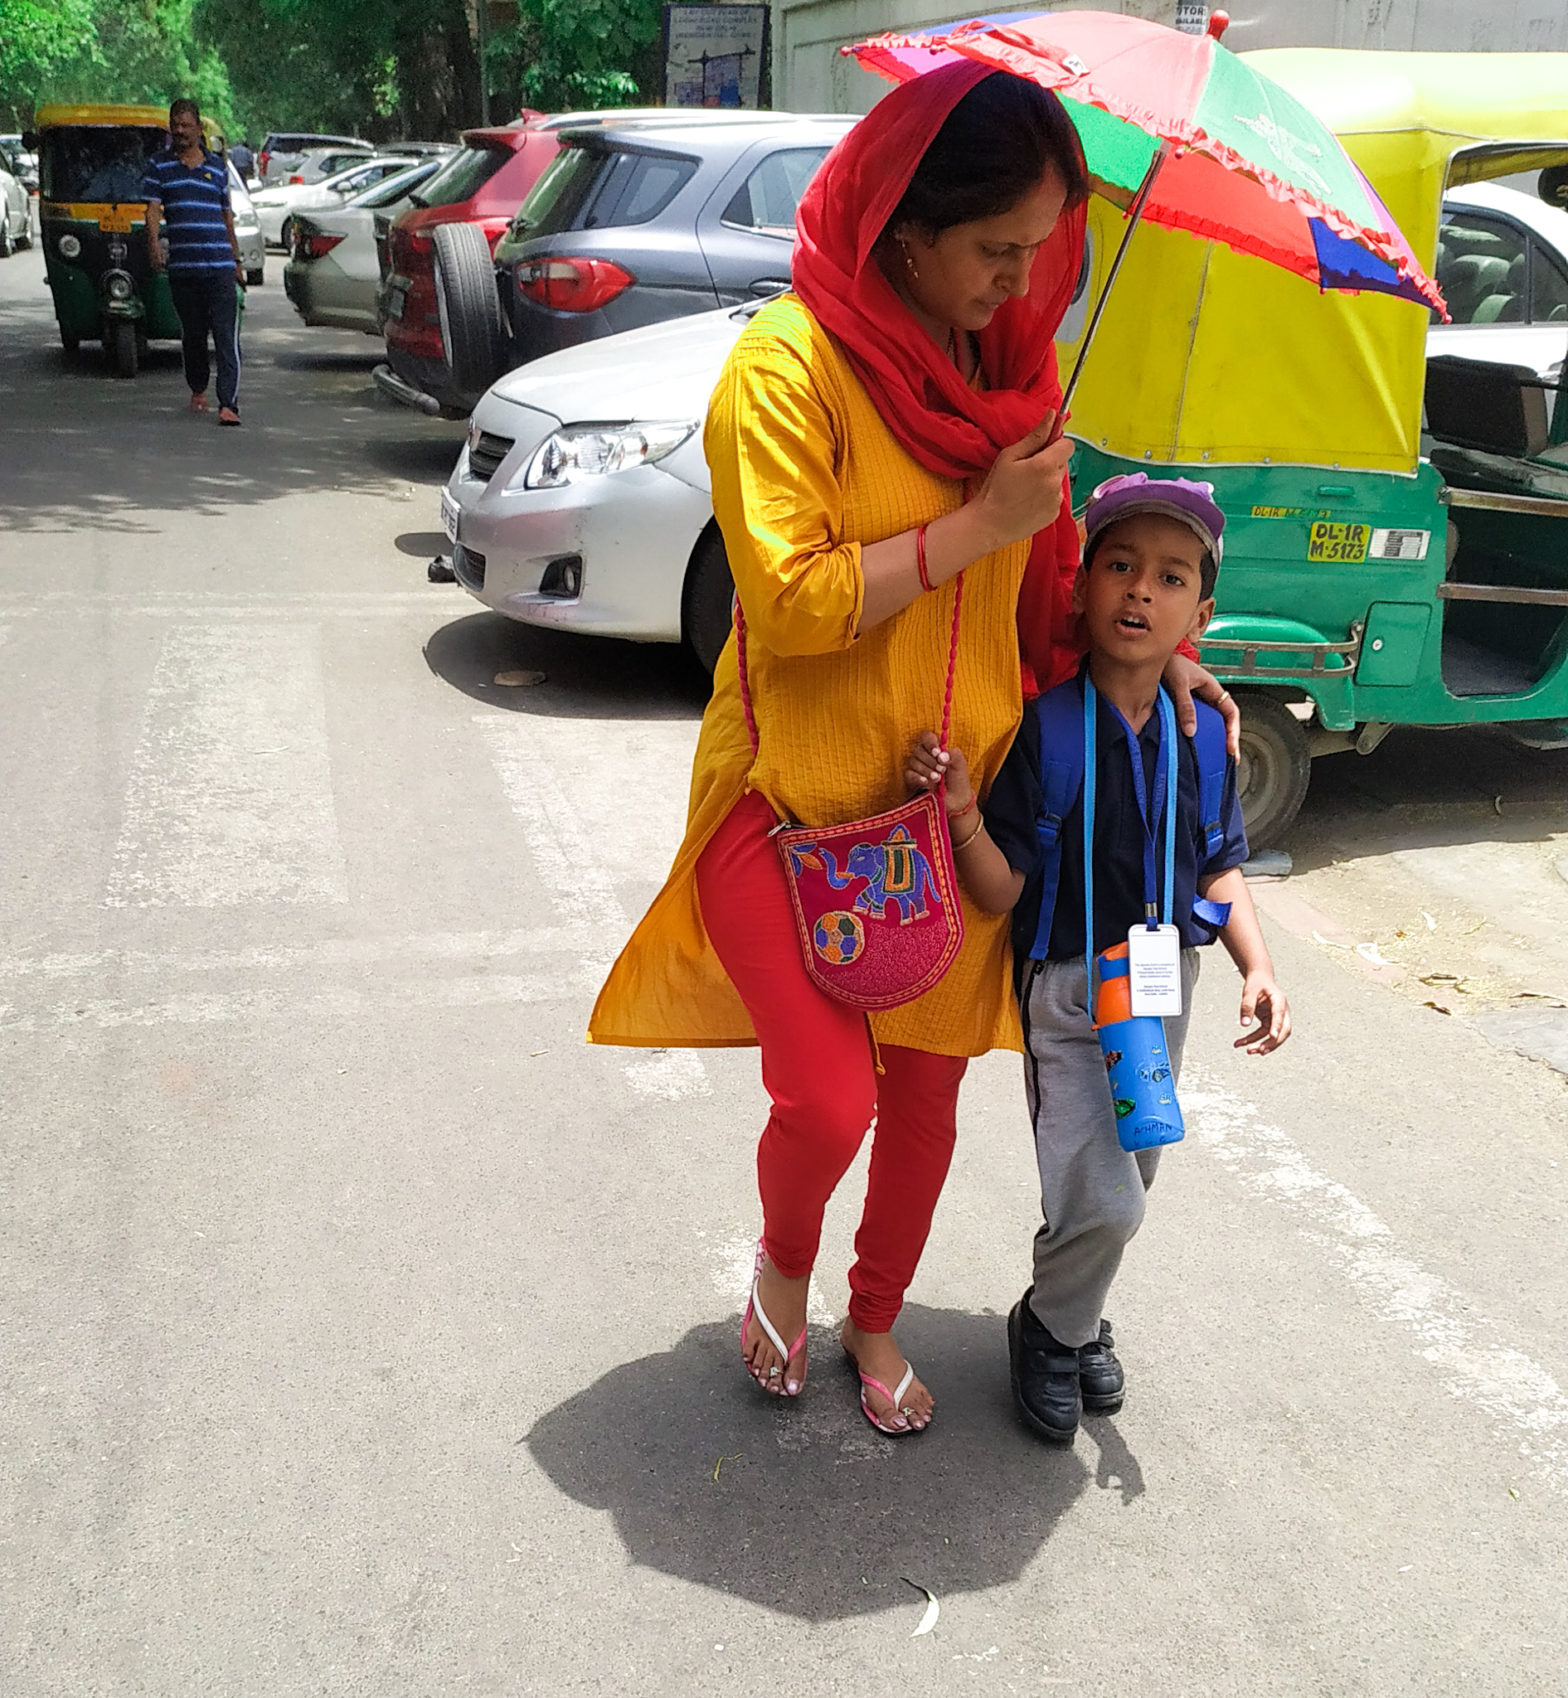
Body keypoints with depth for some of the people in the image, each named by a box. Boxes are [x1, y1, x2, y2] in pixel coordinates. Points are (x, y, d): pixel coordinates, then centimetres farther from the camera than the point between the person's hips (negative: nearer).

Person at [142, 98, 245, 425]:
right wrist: (153, 243, -20)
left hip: (219, 266, 0)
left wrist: (236, 260, 20)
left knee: (226, 336, -11)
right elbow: (153, 208, -1)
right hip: (181, 265, 0)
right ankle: (198, 389, 33)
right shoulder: (159, 165, 9)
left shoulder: (217, 167, 15)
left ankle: (228, 404, -17)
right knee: (192, 334, 11)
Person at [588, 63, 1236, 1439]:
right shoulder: (790, 362, -15)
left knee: (927, 1091, 15)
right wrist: (976, 523, -21)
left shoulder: (1013, 358, 6)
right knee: (827, 1100, -14)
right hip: (796, 800, -5)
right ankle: (781, 1260, 24)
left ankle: (878, 1320, 41)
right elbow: (789, 601, -22)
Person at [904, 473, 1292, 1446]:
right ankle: (1053, 1327, 17)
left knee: (1129, 1181, 19)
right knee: (1103, 1200, -14)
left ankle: (1078, 1313, 47)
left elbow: (1220, 866, 9)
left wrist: (1258, 967, -5)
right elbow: (1002, 895, -16)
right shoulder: (1039, 728, -17)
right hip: (1066, 990, -5)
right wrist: (963, 814, -33)